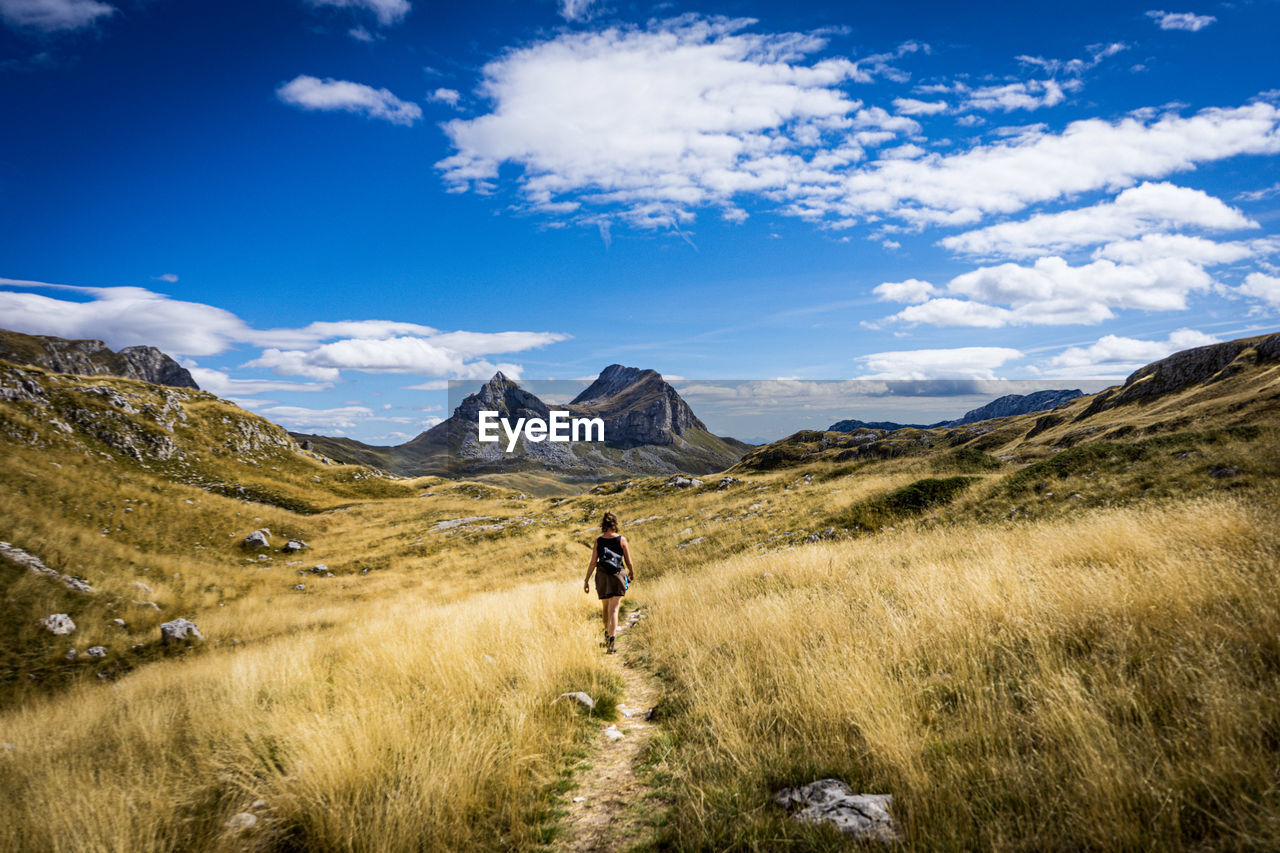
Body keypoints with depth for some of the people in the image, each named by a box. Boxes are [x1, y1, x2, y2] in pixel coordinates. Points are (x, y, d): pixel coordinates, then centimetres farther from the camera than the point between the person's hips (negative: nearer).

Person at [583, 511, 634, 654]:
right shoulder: (621, 539, -6)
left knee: (605, 608, 21)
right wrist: (632, 573, 18)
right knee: (613, 609, -5)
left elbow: (593, 562, -4)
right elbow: (628, 561, -1)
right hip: (617, 576, -2)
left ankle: (608, 633, 38)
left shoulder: (598, 540, -2)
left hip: (602, 577, 2)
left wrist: (586, 580, 2)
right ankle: (612, 637, -21)